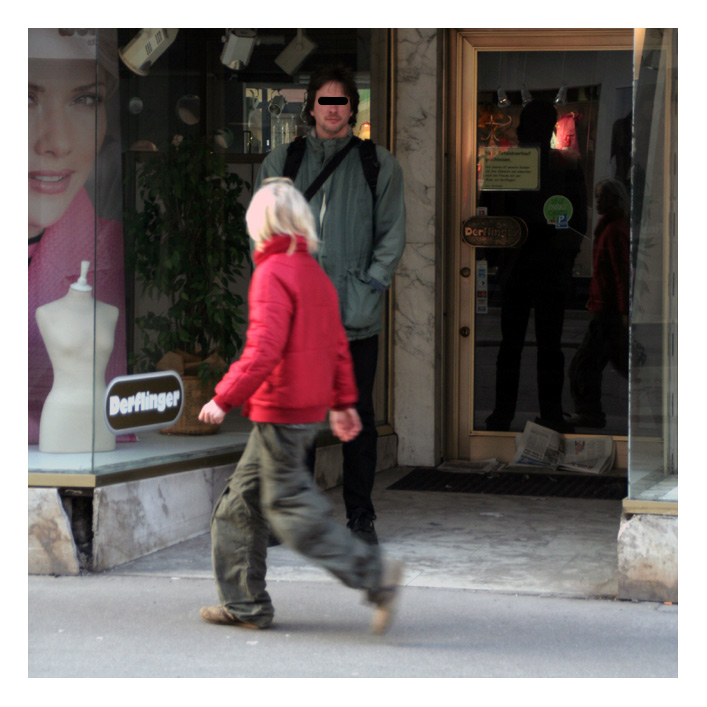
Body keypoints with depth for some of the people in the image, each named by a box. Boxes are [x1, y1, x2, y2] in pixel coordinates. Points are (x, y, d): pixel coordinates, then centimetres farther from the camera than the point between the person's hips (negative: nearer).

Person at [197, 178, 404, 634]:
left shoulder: (273, 273, -16)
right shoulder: (315, 274, 12)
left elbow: (264, 350, -24)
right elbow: (337, 344, 17)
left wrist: (224, 399, -17)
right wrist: (343, 402, 23)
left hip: (281, 413, -9)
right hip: (310, 406, 9)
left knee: (291, 509, -5)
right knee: (241, 502, 15)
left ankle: (375, 573, -8)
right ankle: (245, 603, 19)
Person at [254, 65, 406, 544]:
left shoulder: (379, 164, 7)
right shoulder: (282, 161, 10)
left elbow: (392, 233, 6)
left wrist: (371, 285, -5)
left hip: (357, 312, -1)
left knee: (358, 414, 4)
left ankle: (361, 516, 12)